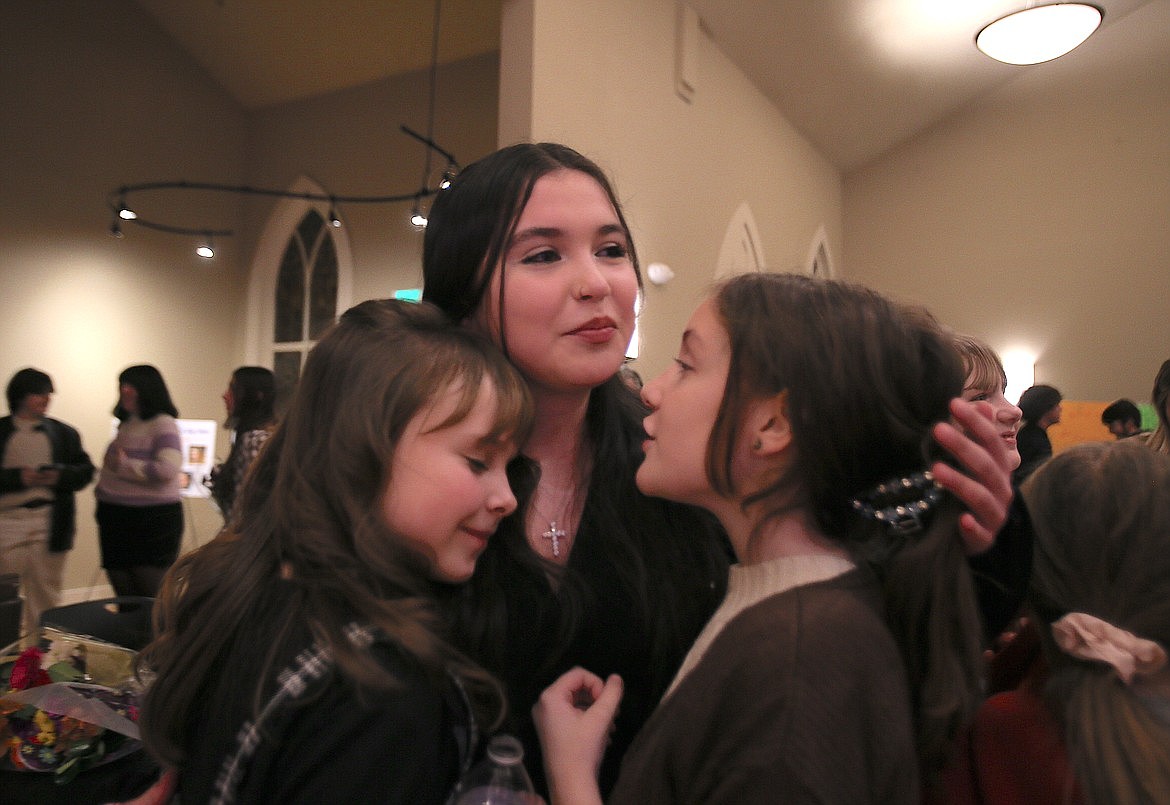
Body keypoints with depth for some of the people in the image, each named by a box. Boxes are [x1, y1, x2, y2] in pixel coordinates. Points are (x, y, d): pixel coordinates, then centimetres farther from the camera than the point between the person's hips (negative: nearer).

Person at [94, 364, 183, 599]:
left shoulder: (162, 424, -10)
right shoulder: (126, 424, 14)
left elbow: (168, 469, -24)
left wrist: (123, 465, -13)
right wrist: (101, 489, 9)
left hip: (153, 519, -8)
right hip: (115, 518, 8)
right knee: (125, 600, 14)